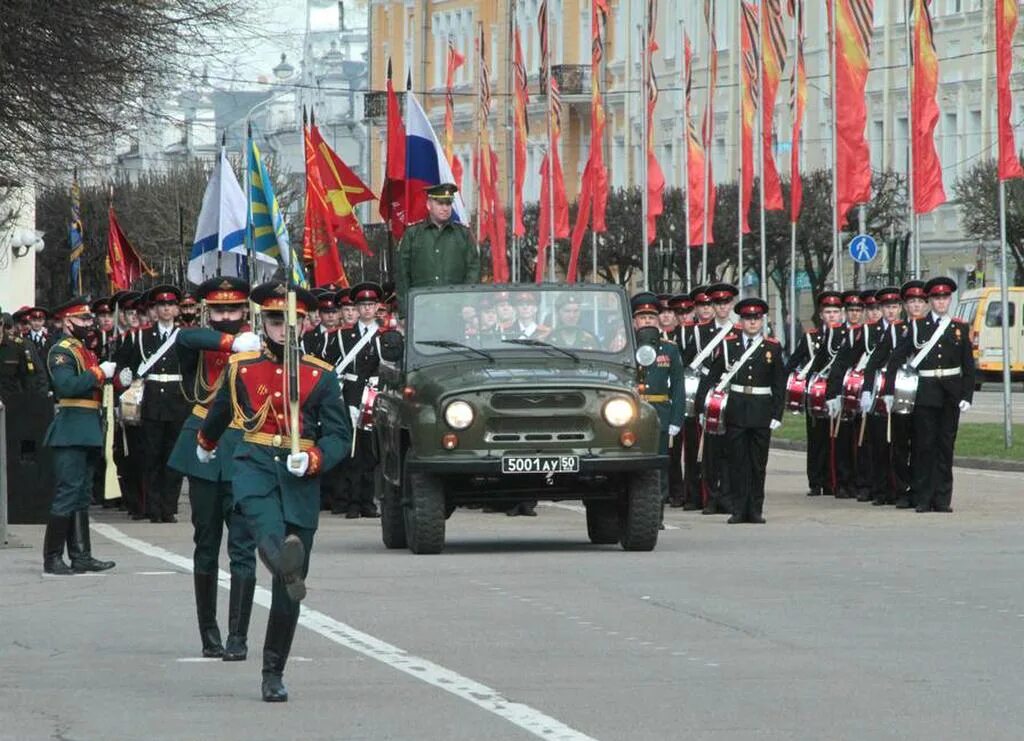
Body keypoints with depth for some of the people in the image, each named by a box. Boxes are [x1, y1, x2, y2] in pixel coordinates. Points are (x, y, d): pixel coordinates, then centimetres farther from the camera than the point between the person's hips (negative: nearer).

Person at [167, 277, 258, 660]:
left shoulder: (257, 347, 3)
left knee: (243, 549, -7)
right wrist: (233, 343, -34)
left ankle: (238, 637, -7)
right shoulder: (196, 347, 3)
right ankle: (209, 635, 21)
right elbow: (185, 338, -22)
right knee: (206, 547, 10)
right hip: (204, 455, 2)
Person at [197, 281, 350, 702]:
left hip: (300, 478, 0)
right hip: (254, 465, 0)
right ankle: (284, 560, -72)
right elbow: (221, 409, 30)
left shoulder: (321, 376, 6)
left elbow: (340, 435, 2)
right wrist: (205, 443, 47)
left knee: (288, 590, 1)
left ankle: (274, 674, 9)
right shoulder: (241, 367, 9)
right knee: (267, 525, -39)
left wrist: (314, 458, -18)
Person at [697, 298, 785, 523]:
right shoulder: (729, 344, 5)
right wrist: (702, 403, -3)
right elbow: (712, 376, 4)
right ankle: (739, 509, 5)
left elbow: (779, 384, 5)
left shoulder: (773, 348, 5)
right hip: (736, 410, 0)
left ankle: (755, 510, 10)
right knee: (737, 461, 1)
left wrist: (777, 414, -2)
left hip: (761, 411, 0)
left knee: (758, 462, 4)